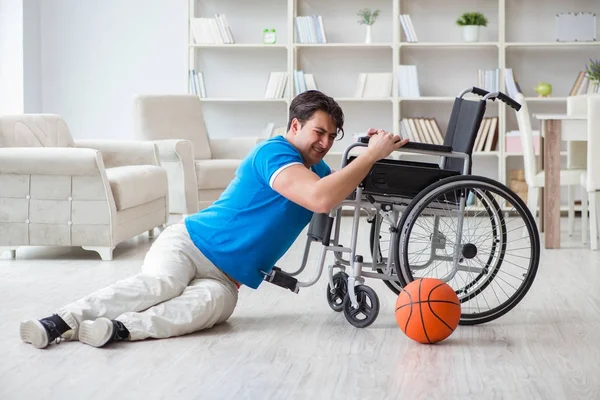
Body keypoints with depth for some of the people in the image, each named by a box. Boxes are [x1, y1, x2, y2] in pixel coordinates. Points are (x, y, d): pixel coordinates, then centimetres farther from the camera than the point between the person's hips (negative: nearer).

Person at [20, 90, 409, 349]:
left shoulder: (317, 171, 16)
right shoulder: (274, 152, -14)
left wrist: (377, 152, 1)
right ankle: (61, 321, -42)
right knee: (160, 283, -37)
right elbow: (321, 200, -28)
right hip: (189, 242, -6)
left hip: (225, 278, 6)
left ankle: (118, 328, -50)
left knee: (209, 302, -31)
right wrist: (372, 154, -24)